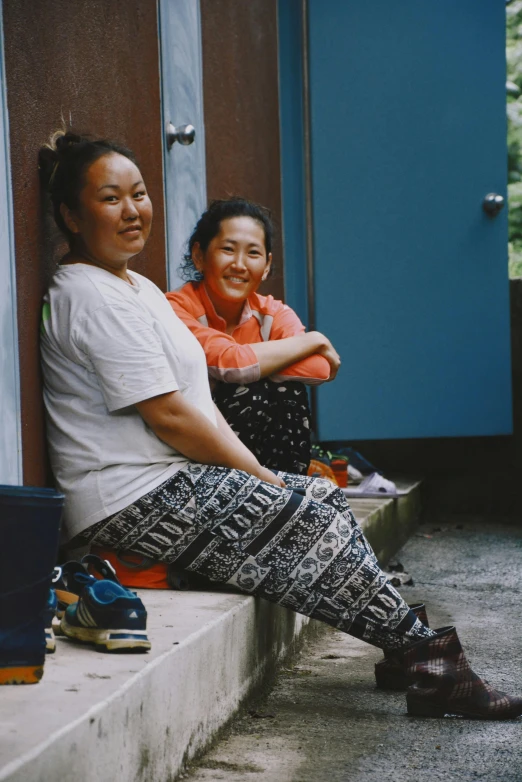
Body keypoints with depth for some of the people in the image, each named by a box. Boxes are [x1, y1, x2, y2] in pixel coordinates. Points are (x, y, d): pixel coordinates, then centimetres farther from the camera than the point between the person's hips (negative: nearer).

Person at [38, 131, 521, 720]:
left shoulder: (139, 289, 19)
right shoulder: (90, 296, -14)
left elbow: (196, 400, 18)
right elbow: (168, 415, -18)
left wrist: (253, 471, 5)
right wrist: (258, 475, -9)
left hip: (172, 481, 10)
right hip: (133, 503, -10)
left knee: (324, 500, 2)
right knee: (311, 522, -13)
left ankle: (411, 651, 0)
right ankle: (425, 657, -5)